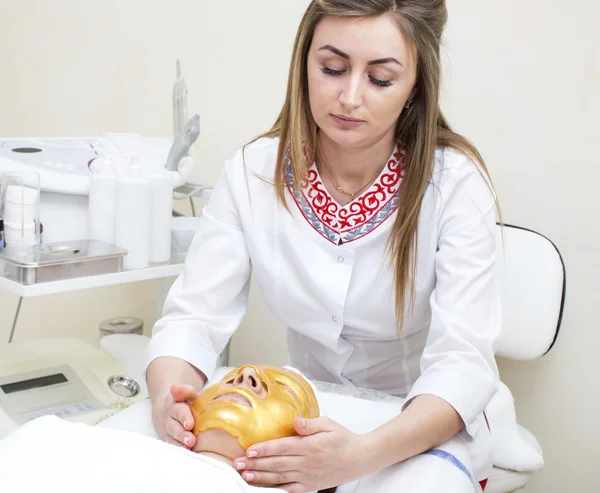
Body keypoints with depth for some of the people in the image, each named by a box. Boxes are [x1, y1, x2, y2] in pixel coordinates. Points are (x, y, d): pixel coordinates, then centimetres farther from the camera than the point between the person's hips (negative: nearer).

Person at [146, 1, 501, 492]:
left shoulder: (455, 183, -17)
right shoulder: (253, 173, -10)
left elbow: (463, 361, -22)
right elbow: (195, 315, -11)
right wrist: (168, 397, -32)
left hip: (429, 445, 0)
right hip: (310, 429, 1)